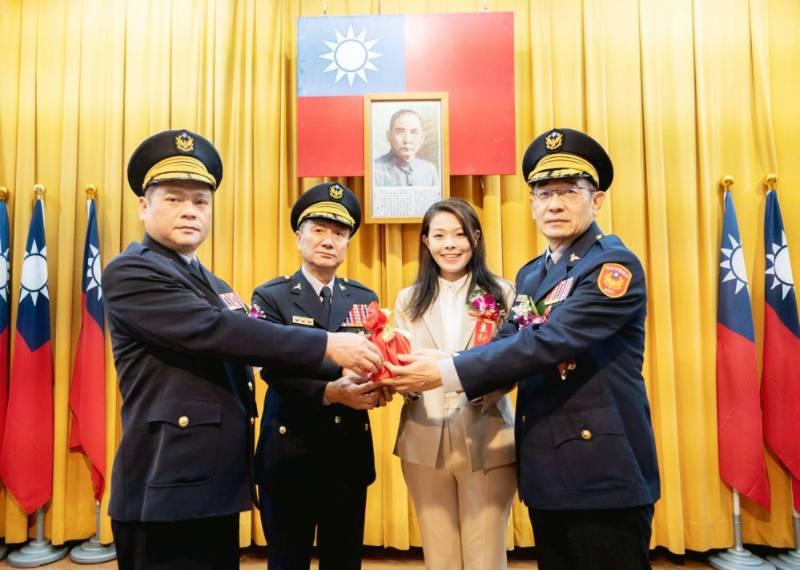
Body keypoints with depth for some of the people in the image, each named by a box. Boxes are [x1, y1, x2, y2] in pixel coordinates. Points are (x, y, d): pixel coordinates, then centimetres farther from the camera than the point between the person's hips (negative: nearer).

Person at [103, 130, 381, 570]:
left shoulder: (215, 285, 16)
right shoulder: (129, 273, -11)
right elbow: (217, 331, -24)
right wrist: (326, 345, -25)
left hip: (218, 482, 8)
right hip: (167, 487, -8)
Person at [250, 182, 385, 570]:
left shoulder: (365, 299, 7)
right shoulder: (270, 297, -3)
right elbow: (276, 370, -15)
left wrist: (377, 386, -25)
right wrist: (331, 392, -31)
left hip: (350, 452, 3)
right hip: (289, 453, -2)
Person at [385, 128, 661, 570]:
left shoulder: (614, 264, -13)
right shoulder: (530, 276, 12)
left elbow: (547, 344, -24)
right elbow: (509, 345, 2)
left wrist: (446, 373, -25)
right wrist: (420, 371, -15)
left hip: (605, 470, -7)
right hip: (546, 470, 7)